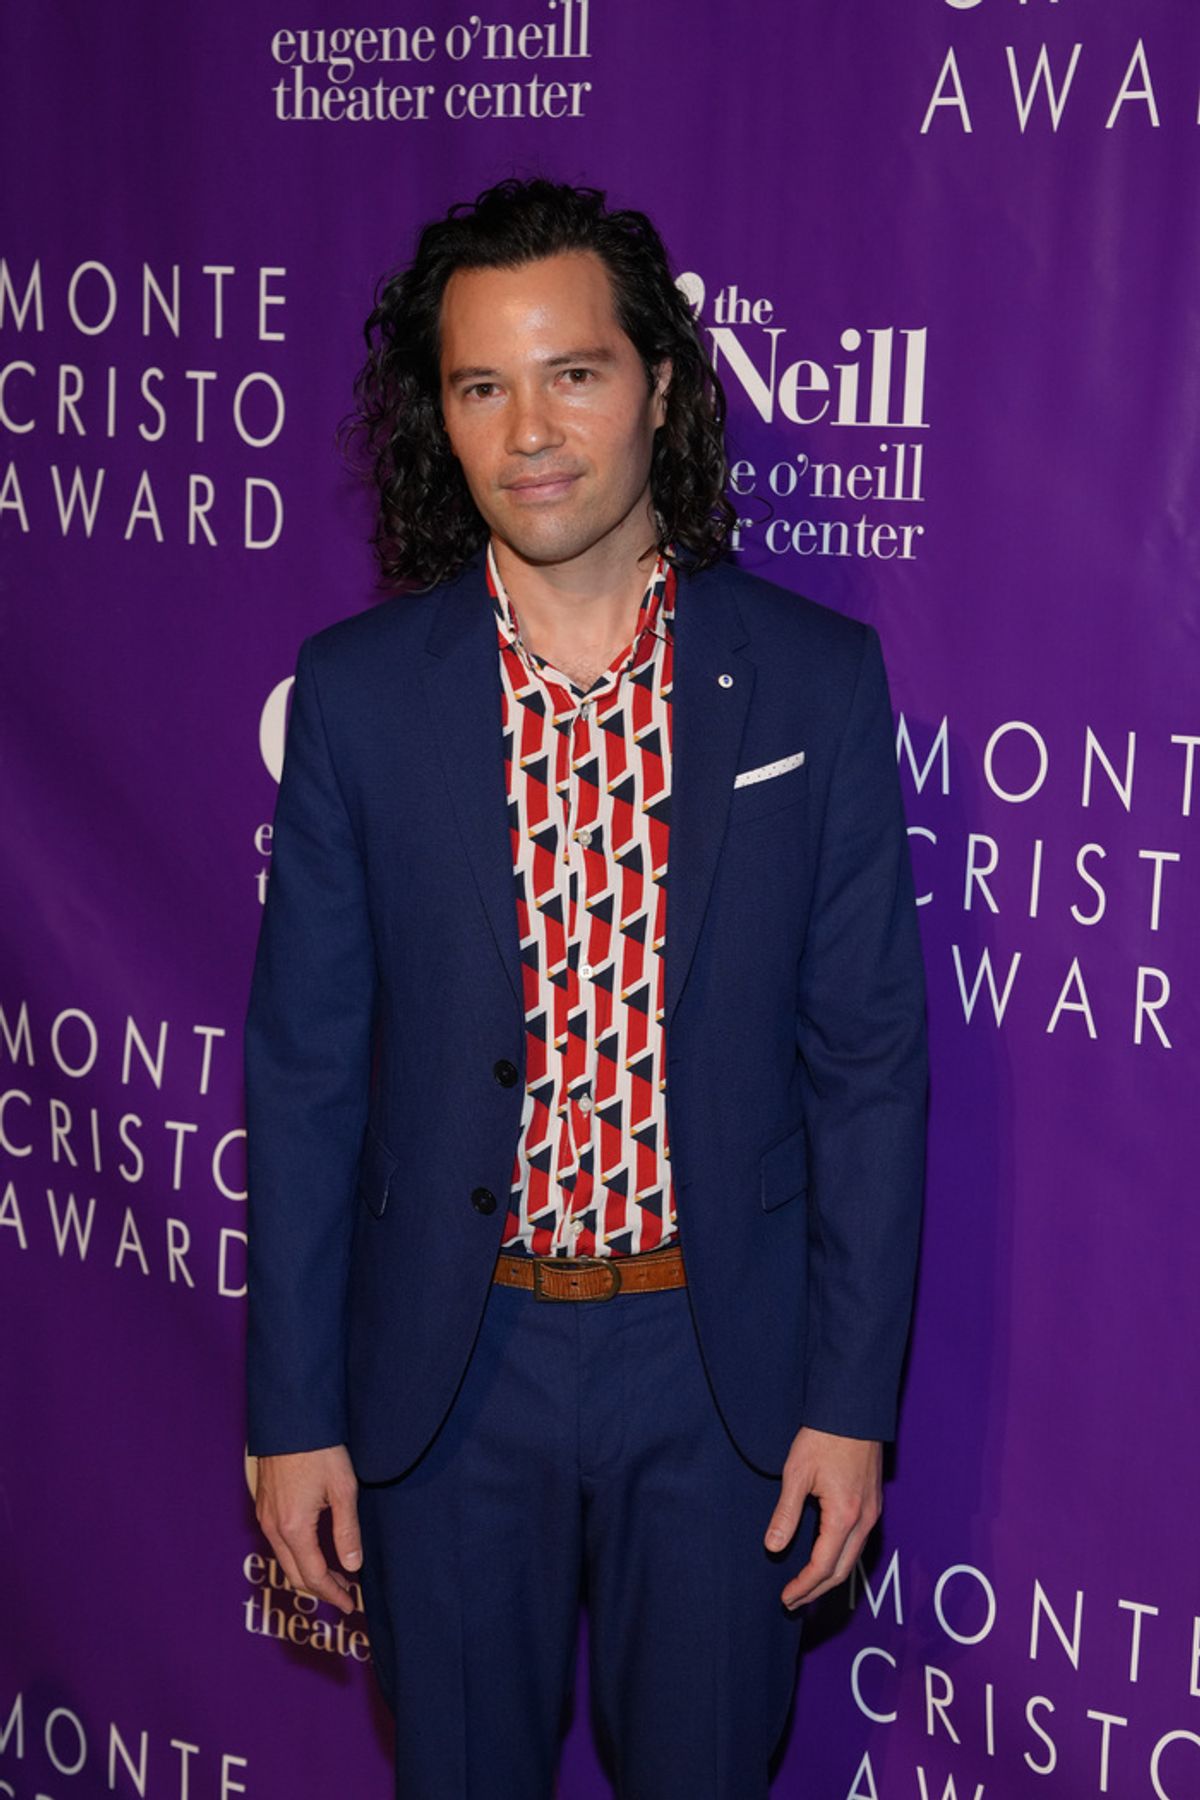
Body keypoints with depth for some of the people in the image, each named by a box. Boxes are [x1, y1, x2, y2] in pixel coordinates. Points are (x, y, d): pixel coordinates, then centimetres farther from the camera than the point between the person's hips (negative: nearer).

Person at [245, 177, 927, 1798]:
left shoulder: (815, 679, -6)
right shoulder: (356, 692, -5)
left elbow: (866, 1060, -3)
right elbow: (305, 1069, -2)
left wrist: (853, 1401, -4)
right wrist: (293, 1409, -2)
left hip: (722, 1363, 0)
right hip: (448, 1364, 1)